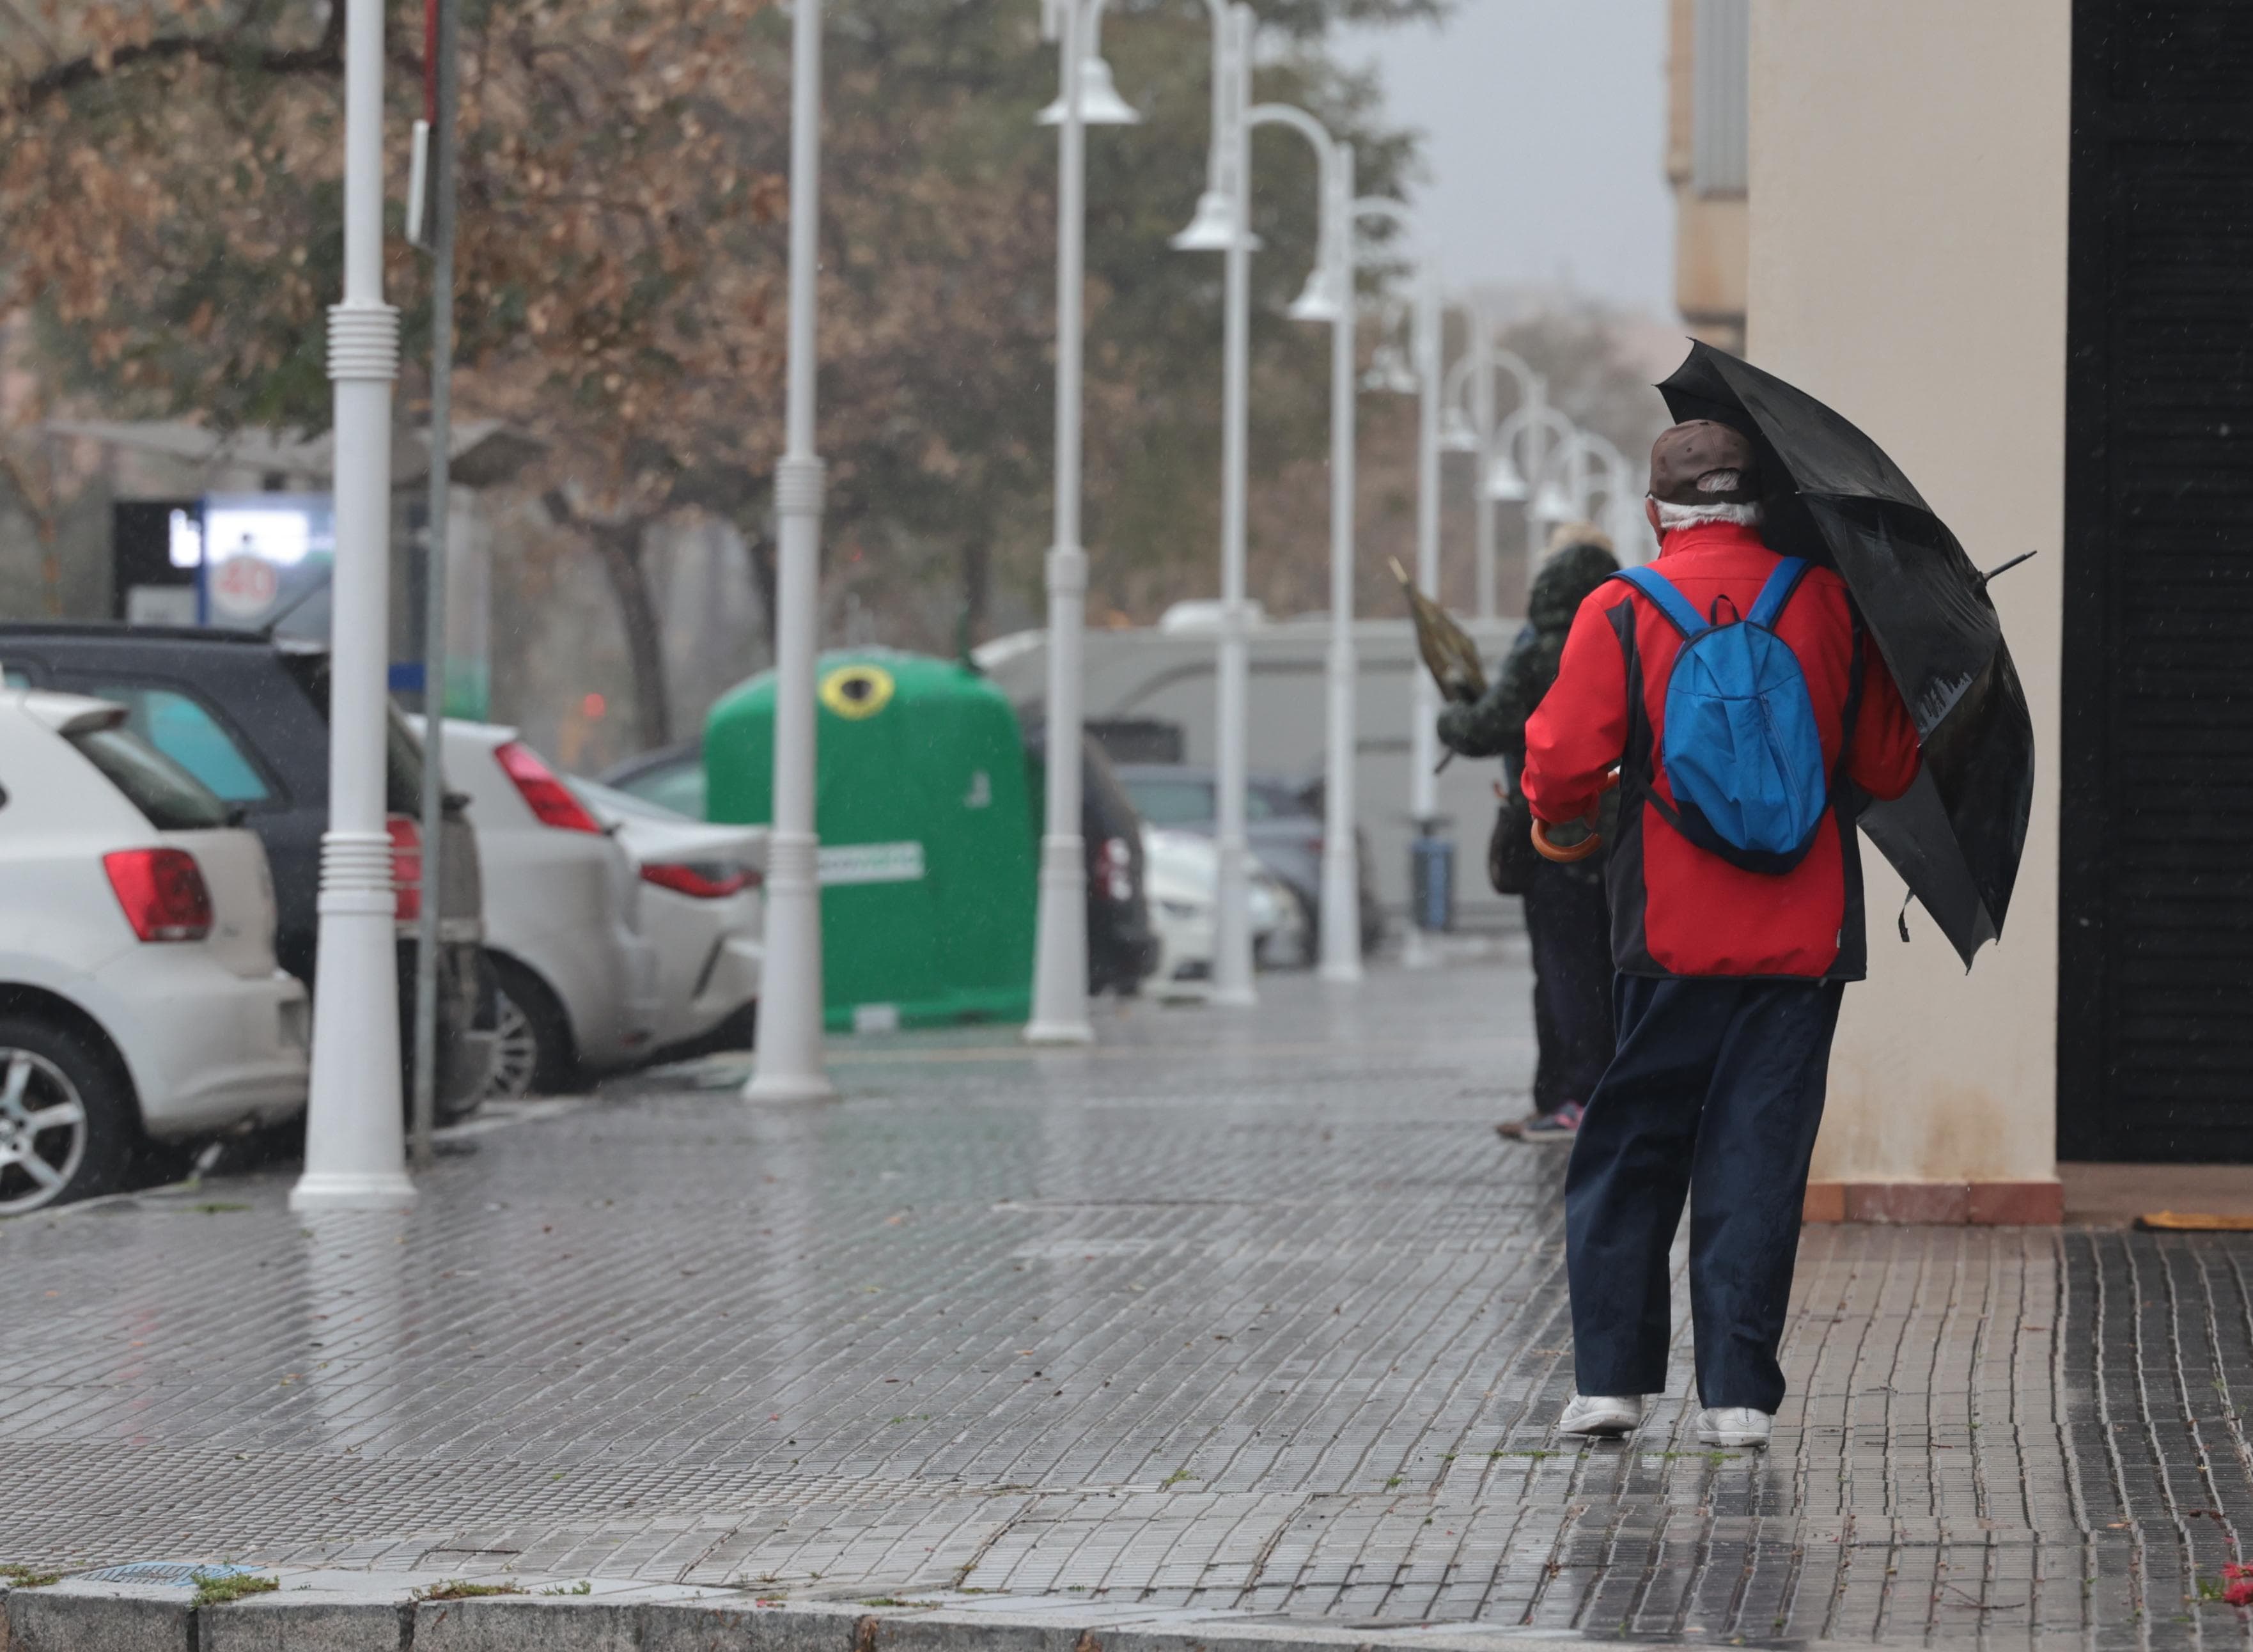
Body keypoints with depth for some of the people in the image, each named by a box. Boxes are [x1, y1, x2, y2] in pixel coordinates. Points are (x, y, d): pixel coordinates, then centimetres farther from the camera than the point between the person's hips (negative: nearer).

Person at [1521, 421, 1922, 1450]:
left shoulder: (1621, 613, -6)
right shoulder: (1827, 604, 0)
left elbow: (1563, 767, -8)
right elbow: (1889, 767, 4)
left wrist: (1558, 814, 15)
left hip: (1673, 936, -1)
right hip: (1805, 936, 1)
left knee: (1631, 1151, 12)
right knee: (1759, 1155, 5)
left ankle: (1611, 1374, 9)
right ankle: (1738, 1393, 1)